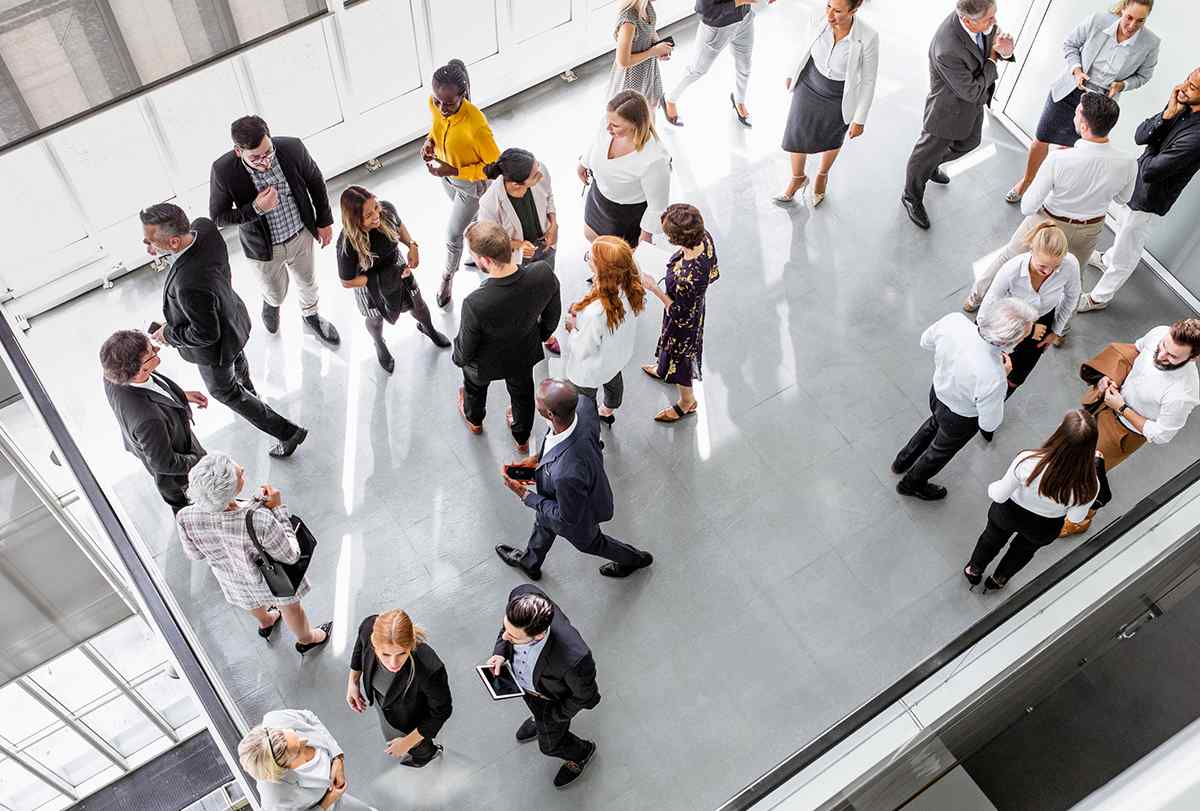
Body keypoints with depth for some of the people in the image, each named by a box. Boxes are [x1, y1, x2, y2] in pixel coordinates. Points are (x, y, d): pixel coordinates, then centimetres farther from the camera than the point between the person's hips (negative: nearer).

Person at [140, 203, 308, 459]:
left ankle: (287, 431, 30)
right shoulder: (204, 226, -26)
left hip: (215, 347, -7)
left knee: (222, 389, 22)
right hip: (232, 318, 7)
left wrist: (169, 334, -18)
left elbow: (206, 335, -31)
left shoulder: (190, 285, -48)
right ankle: (247, 390, 71)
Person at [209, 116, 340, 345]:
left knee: (308, 282, 28)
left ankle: (310, 314, 61)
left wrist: (324, 221, 3)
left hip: (301, 236, 2)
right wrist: (256, 209, -33)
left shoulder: (292, 148, -26)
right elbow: (217, 217, -18)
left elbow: (315, 181, -6)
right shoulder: (223, 171, -31)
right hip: (263, 247, -2)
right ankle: (271, 303, 63)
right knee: (275, 292, 25)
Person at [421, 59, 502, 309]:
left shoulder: (476, 126, -42)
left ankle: (448, 276, 41)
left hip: (471, 183, -6)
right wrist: (430, 141, -17)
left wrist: (454, 171, -32)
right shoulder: (435, 104, -22)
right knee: (474, 218, 31)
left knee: (453, 233, 12)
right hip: (446, 176, 6)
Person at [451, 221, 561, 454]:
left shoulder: (475, 304, -44)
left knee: (475, 387, 35)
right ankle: (522, 438, 62)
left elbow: (465, 350, -23)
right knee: (522, 393, 34)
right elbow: (553, 313, -11)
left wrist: (458, 359, 2)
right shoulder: (544, 273, -34)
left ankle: (474, 420, 67)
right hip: (525, 354, 3)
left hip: (487, 364, -2)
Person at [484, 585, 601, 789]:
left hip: (554, 699, -4)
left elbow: (584, 694, -25)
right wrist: (500, 652, -20)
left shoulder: (573, 658, -50)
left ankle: (581, 752, 58)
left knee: (550, 744, 26)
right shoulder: (520, 595, -38)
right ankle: (539, 721, 73)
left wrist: (553, 716, -12)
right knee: (535, 709, 38)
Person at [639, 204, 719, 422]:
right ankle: (664, 369, 70)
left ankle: (687, 402, 52)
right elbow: (713, 274, -6)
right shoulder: (705, 237, -26)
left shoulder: (687, 278, -48)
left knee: (679, 357, 24)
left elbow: (679, 313, -29)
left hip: (683, 322, -7)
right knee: (672, 349, 37)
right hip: (696, 306, 7)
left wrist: (654, 288, -27)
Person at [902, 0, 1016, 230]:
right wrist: (992, 60, -18)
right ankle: (912, 198, 43)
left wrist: (1005, 49, -23)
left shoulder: (982, 20, -21)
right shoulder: (948, 50, -41)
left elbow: (994, 35, 0)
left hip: (975, 101, 8)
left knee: (969, 141, 31)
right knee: (927, 155, 17)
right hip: (950, 108, -8)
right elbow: (971, 92, -29)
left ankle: (932, 164, 59)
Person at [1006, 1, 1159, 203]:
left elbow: (1143, 75, 2)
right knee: (1042, 139, 10)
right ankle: (1027, 180, 33)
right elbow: (1070, 44, -2)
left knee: (1069, 145, 16)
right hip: (1068, 92, 0)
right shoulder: (1098, 20, -20)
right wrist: (1076, 70, -16)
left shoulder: (1150, 43, -17)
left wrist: (1122, 85, -16)